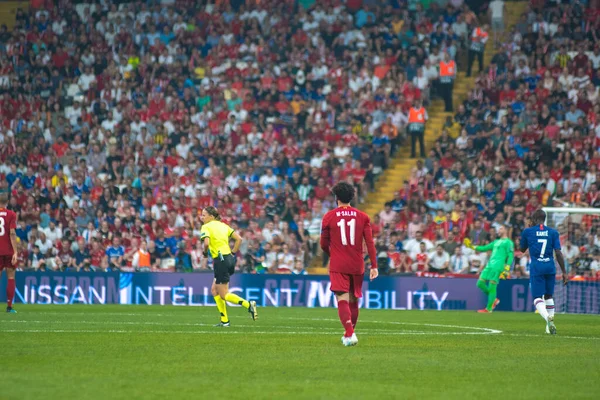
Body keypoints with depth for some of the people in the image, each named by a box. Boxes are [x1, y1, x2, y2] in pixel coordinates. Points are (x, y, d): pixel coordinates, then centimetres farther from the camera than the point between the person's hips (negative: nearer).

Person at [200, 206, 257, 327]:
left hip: (220, 260, -8)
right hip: (229, 259, 8)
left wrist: (205, 252, -3)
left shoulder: (206, 227, -6)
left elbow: (206, 243, -23)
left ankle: (248, 305, -18)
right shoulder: (223, 225, 15)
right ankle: (224, 320, 13)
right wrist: (232, 253, 14)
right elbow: (239, 239, 10)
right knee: (215, 290, 17)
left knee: (224, 295, 0)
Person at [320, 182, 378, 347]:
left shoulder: (329, 217, -2)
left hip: (338, 266, -3)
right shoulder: (362, 217, 2)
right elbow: (370, 243, -3)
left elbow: (324, 244, 5)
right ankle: (349, 335, 27)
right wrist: (374, 266, -1)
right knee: (353, 300, 17)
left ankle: (349, 334, -27)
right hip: (357, 265, 3)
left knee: (342, 300, -8)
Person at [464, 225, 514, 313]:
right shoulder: (496, 242, 25)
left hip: (498, 267, -8)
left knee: (492, 286, -10)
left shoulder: (508, 242, 1)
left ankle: (488, 308, -5)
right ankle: (494, 299, 16)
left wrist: (506, 270, -16)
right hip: (489, 265, 8)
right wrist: (472, 246, 19)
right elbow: (484, 248, 30)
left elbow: (510, 256, -7)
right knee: (480, 283, 2)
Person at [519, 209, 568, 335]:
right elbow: (558, 253, 0)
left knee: (537, 298, -5)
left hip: (536, 268, -3)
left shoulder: (528, 231, 2)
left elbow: (522, 249, 18)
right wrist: (564, 272, 3)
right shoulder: (553, 232, 5)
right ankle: (550, 325, 15)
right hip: (550, 268, 3)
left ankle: (548, 318, -33)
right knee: (549, 296, 19)